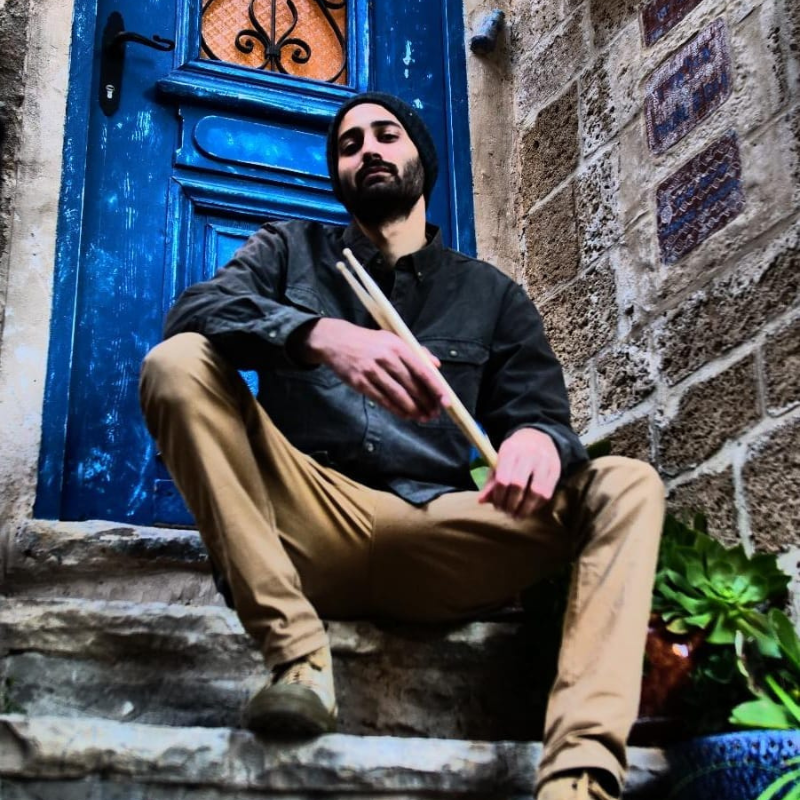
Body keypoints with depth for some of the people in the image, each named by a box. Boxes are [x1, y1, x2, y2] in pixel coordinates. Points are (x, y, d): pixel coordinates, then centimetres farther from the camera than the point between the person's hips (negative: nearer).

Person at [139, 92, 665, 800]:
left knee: (627, 485, -16)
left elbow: (538, 413, 8)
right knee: (178, 363, -19)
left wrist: (539, 439, -20)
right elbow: (195, 311, -4)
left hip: (438, 546, 1)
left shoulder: (490, 294, 19)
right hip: (309, 534, -1)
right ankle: (297, 654, -27)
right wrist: (323, 336, -25)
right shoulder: (291, 250, 17)